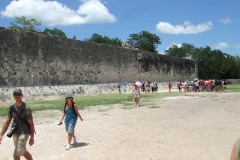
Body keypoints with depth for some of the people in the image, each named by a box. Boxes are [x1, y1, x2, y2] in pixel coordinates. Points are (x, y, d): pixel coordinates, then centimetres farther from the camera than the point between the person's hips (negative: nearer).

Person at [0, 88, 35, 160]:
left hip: (24, 132, -6)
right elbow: (7, 122, 6)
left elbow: (31, 123, -10)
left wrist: (32, 137, -10)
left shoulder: (26, 108, -13)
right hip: (15, 133, 6)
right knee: (23, 151, 18)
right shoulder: (12, 108, 2)